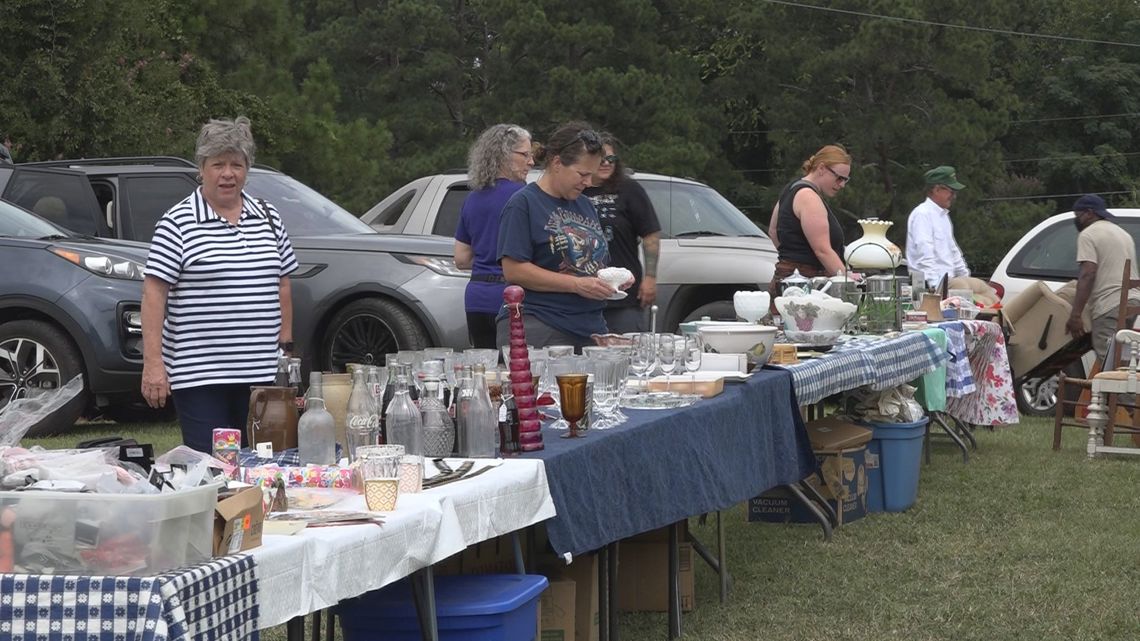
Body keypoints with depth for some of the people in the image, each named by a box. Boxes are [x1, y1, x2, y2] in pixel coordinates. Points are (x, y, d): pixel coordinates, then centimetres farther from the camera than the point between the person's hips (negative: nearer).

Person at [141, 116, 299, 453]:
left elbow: (282, 286, 19)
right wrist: (153, 363, -14)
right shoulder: (177, 223, -4)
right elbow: (154, 294, -7)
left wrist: (286, 347, 15)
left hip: (262, 373, 5)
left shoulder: (268, 218, 12)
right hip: (199, 375, -5)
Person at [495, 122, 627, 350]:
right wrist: (577, 284, -16)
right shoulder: (524, 203, -4)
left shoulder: (585, 205, 20)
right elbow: (513, 270, -14)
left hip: (590, 329, 7)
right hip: (539, 331, -7)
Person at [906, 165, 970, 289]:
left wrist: (965, 277, 22)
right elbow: (925, 253, -18)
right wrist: (935, 285, -24)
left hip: (947, 282, 9)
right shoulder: (922, 214, -10)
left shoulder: (944, 215, 21)